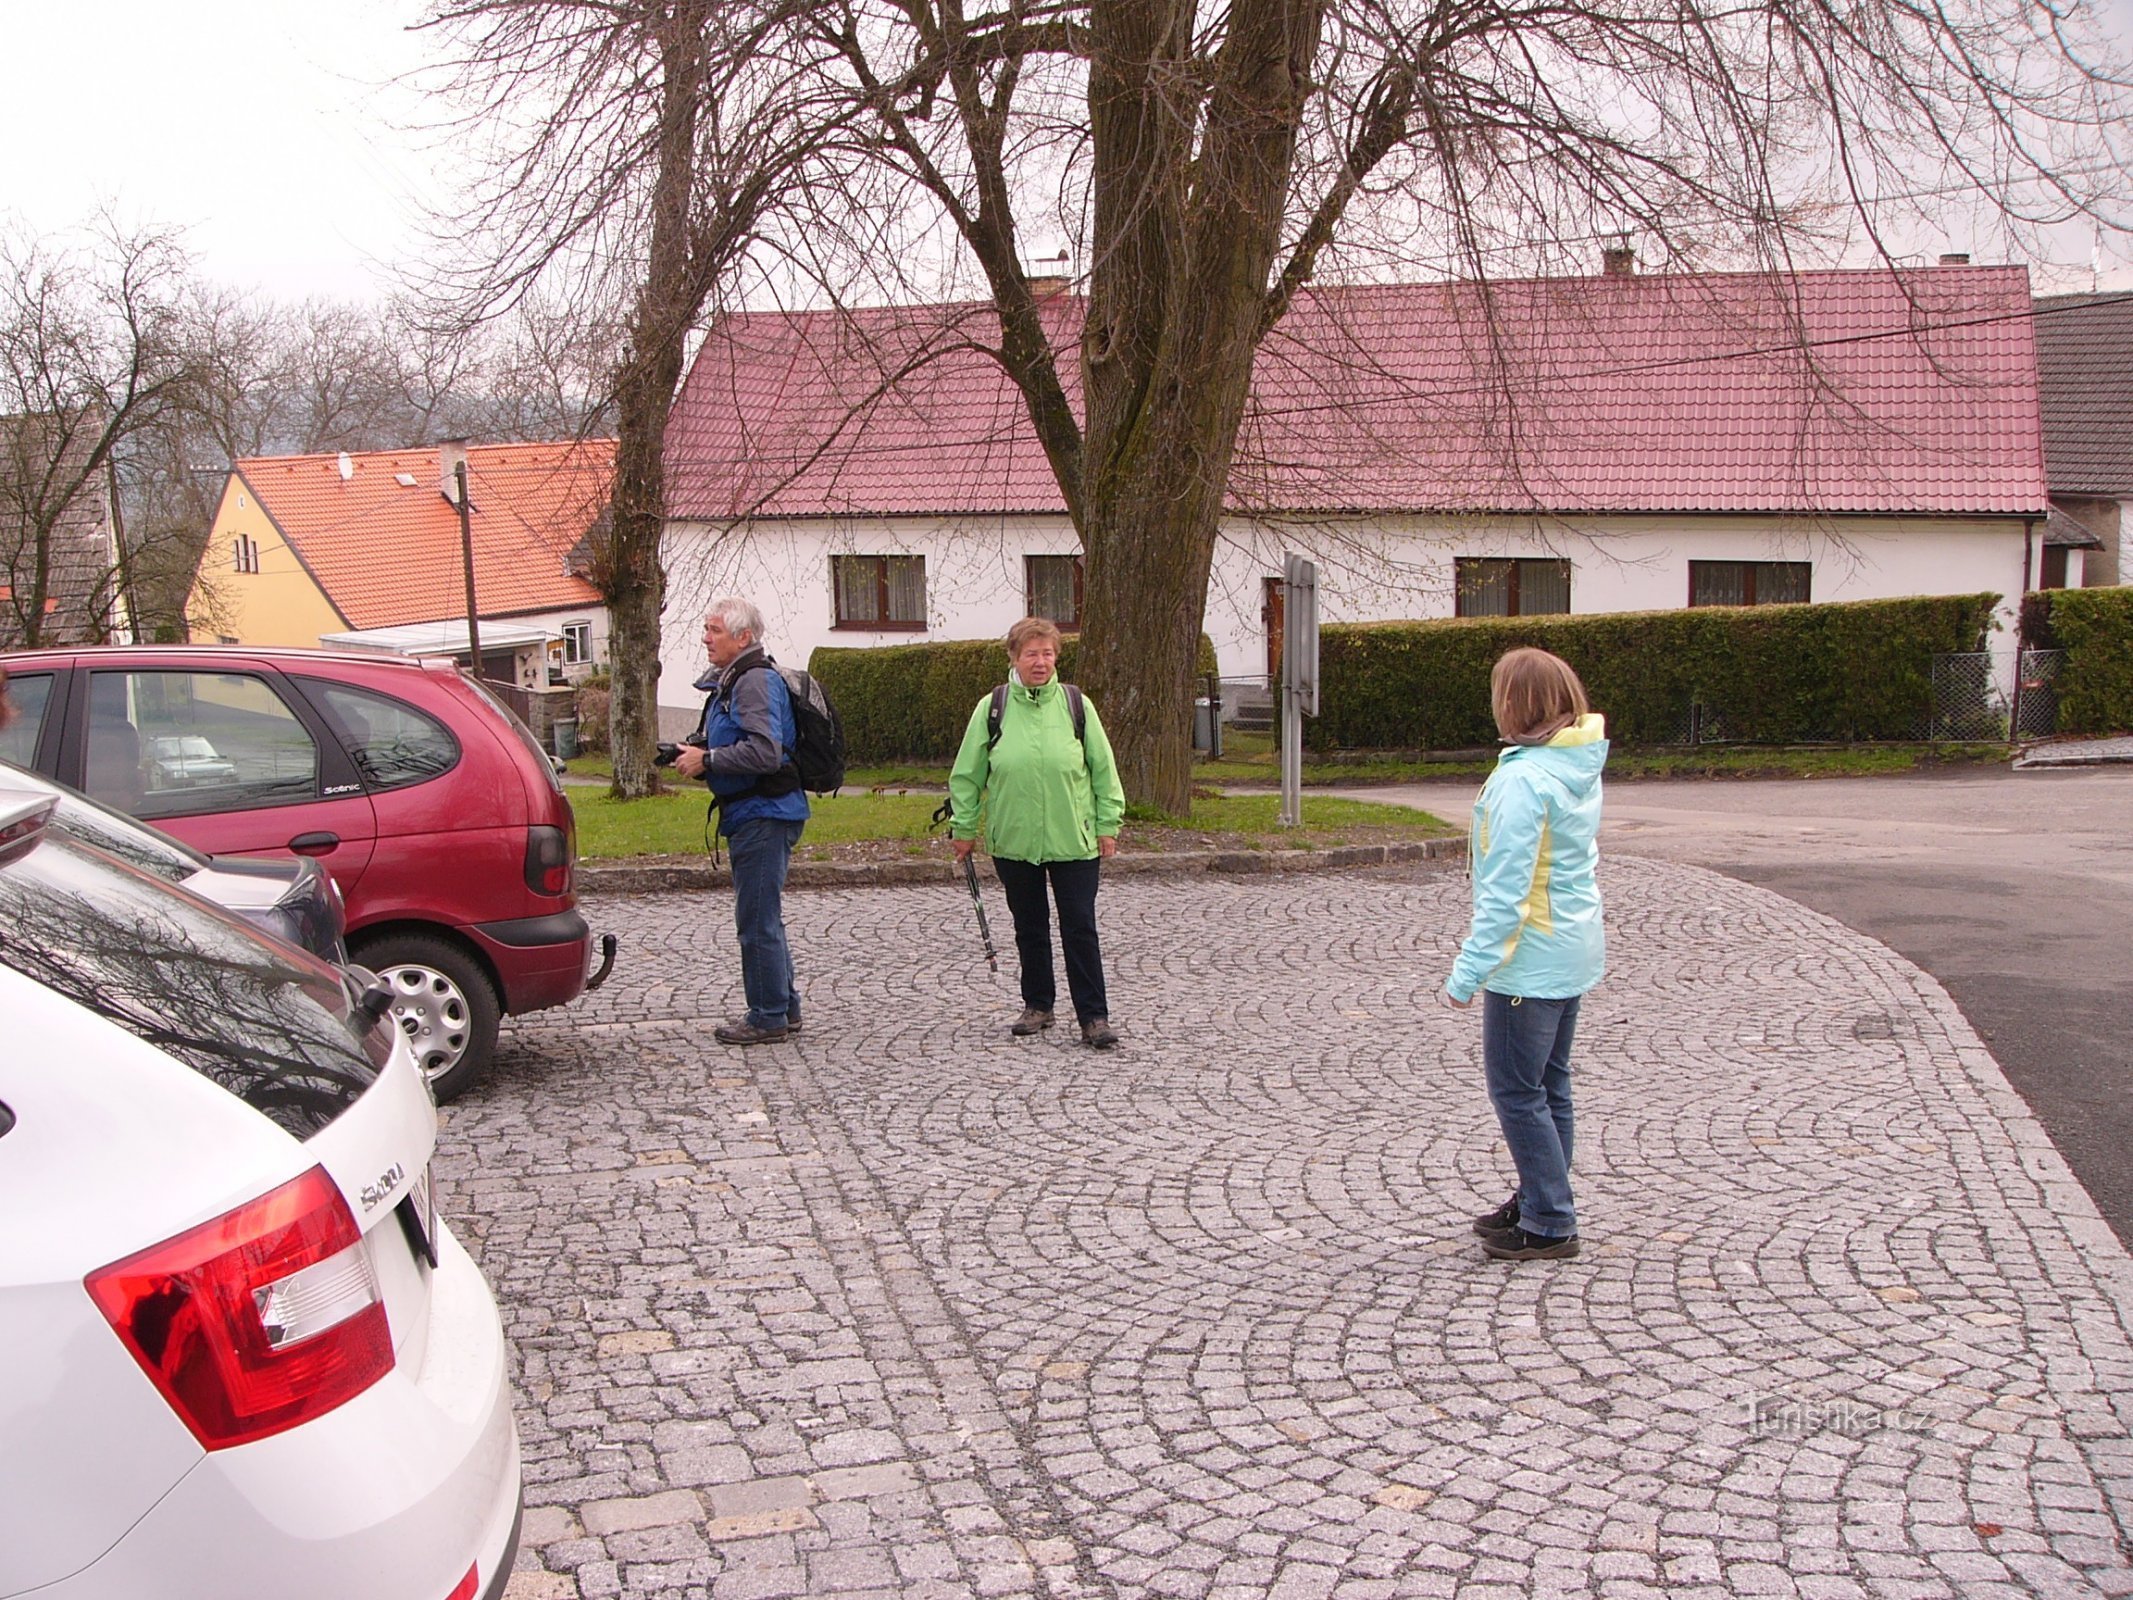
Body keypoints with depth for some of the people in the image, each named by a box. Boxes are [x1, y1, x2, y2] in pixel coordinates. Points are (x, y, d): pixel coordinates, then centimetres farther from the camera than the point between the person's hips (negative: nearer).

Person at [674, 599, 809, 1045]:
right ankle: (784, 1009, 25)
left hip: (763, 816, -11)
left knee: (757, 920, -5)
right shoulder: (730, 681, 18)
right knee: (764, 918, 16)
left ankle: (768, 1018, 3)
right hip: (752, 813, 11)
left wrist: (707, 761, -17)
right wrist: (694, 753, 8)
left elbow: (765, 752, -26)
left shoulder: (757, 681, -15)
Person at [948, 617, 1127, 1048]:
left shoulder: (1076, 705, 0)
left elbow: (1103, 769, 5)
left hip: (1074, 840, -1)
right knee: (1029, 927, 13)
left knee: (1080, 928, -2)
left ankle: (1093, 1016, 4)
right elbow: (967, 775, 8)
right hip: (1014, 842, 1)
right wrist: (963, 827, 8)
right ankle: (1037, 1005, 27)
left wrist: (1108, 825, 3)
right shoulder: (992, 709, 0)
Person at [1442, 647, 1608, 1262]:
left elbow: (1505, 890, -24)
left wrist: (1469, 971, -19)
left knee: (1516, 1091, 1)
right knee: (1548, 1085, 18)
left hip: (1530, 958, -9)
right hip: (1573, 952, 9)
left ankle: (1550, 1225, 6)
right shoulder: (1580, 766, 5)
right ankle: (1537, 1200, 29)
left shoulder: (1522, 779, -22)